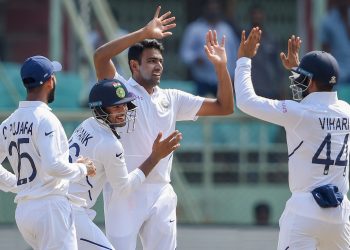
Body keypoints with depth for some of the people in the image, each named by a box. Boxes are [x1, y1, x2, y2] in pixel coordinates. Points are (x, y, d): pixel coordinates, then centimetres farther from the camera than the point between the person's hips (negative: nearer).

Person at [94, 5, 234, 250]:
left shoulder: (172, 99, 14)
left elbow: (224, 107, 13)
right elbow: (100, 56, -19)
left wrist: (221, 66, 0)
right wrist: (144, 33, -22)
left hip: (160, 193, 5)